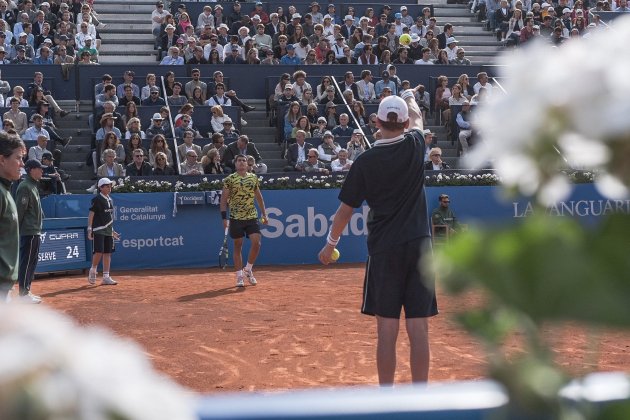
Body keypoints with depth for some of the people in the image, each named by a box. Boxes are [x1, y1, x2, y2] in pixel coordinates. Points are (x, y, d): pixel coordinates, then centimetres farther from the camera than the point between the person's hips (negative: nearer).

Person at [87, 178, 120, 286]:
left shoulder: (110, 200, 16)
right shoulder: (97, 199, -7)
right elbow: (91, 214, -10)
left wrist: (112, 231, 23)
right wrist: (89, 229, -17)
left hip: (108, 231, 7)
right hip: (98, 230, -7)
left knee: (107, 253, 5)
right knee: (98, 251, -14)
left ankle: (106, 277, 8)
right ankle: (93, 271, 11)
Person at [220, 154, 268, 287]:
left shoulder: (254, 178, 9)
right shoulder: (229, 179, -2)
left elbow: (259, 197, 17)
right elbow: (224, 199, -2)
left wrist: (264, 214, 13)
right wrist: (224, 217, -9)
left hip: (252, 217, 3)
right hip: (236, 218, -3)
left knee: (256, 243, -9)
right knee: (238, 246, 3)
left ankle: (248, 270, 13)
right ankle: (239, 277, 11)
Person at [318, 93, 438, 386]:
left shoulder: (365, 161, -6)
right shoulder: (415, 146, -1)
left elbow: (345, 209, 1)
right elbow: (417, 119, 24)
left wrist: (330, 243, 17)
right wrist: (409, 97, 45)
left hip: (383, 250, -2)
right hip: (419, 246, 2)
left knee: (387, 328, 2)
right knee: (418, 328, 3)